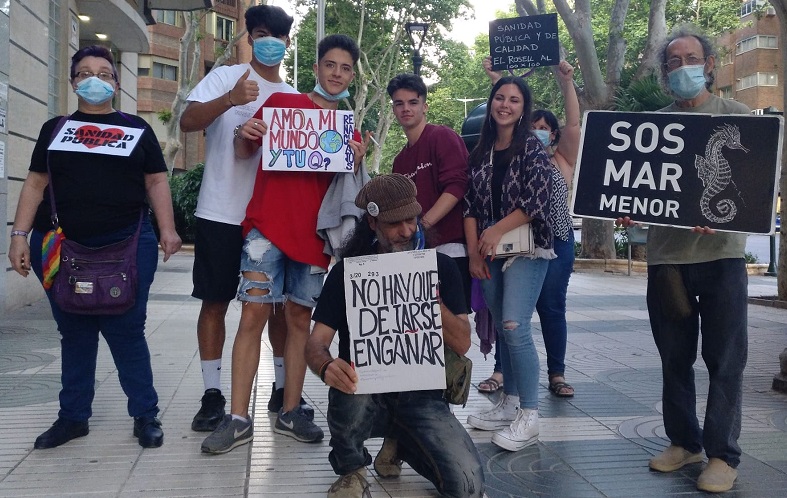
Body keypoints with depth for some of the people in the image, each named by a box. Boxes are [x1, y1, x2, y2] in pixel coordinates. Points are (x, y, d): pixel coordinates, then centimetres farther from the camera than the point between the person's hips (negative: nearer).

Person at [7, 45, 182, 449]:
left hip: (126, 247, -2)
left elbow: (156, 182, 8)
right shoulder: (54, 129, 15)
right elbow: (36, 184, 11)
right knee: (74, 333, 9)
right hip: (62, 248, 2)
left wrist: (167, 229, -4)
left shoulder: (136, 128, 12)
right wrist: (20, 234, 1)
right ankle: (73, 416, 19)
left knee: (126, 332, -1)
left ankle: (145, 415, 9)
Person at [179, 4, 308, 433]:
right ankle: (212, 393, 11)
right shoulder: (224, 77, 1)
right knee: (215, 301, 1)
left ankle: (282, 387, 20)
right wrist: (230, 100, -31)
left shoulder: (293, 98, 14)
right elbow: (188, 121, -14)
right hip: (221, 213, -3)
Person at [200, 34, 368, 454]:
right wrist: (244, 135, -10)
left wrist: (356, 161, -6)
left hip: (313, 232, 3)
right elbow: (244, 151, 12)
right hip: (268, 225, -3)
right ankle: (238, 419, -2)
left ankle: (290, 412, 17)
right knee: (253, 314, -7)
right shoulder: (280, 102, 6)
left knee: (300, 318, 7)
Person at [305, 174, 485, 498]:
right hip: (366, 393, -2)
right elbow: (317, 341, -7)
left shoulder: (440, 266, 2)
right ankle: (351, 469, -3)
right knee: (352, 396, -38)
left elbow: (461, 344, -2)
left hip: (420, 395, 2)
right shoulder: (348, 271, -2)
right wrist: (327, 367, -31)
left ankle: (402, 446, 15)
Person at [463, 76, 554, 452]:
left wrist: (497, 230, -15)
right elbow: (471, 204, 10)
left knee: (515, 328, -14)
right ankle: (509, 404, 21)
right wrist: (473, 251, 2)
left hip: (526, 249, -5)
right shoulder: (481, 151, 12)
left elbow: (537, 202, -11)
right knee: (501, 328, 10)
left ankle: (528, 417, -6)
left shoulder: (532, 148, -3)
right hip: (489, 252, 5)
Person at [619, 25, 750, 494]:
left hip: (720, 254, -3)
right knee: (675, 357, 11)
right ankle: (684, 441, 26)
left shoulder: (737, 116, 4)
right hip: (666, 254, 3)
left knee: (725, 360, 2)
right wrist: (629, 208, -9)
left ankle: (723, 454, 13)